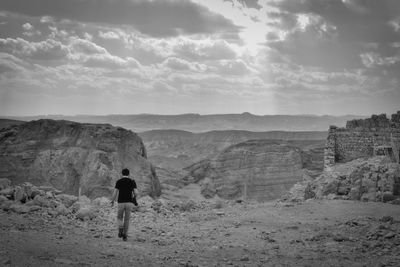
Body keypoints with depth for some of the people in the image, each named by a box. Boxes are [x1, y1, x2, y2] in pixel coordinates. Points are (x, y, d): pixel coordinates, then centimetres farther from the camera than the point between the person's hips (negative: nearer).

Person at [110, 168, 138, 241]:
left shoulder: (118, 182, 1)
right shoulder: (132, 181, 2)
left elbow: (115, 193, -5)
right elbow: (136, 192, -7)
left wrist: (112, 201, 12)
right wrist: (134, 197, 18)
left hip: (121, 203, -1)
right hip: (129, 203, 1)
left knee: (119, 217, 20)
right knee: (126, 219, 14)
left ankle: (121, 229, -7)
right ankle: (125, 235, 9)